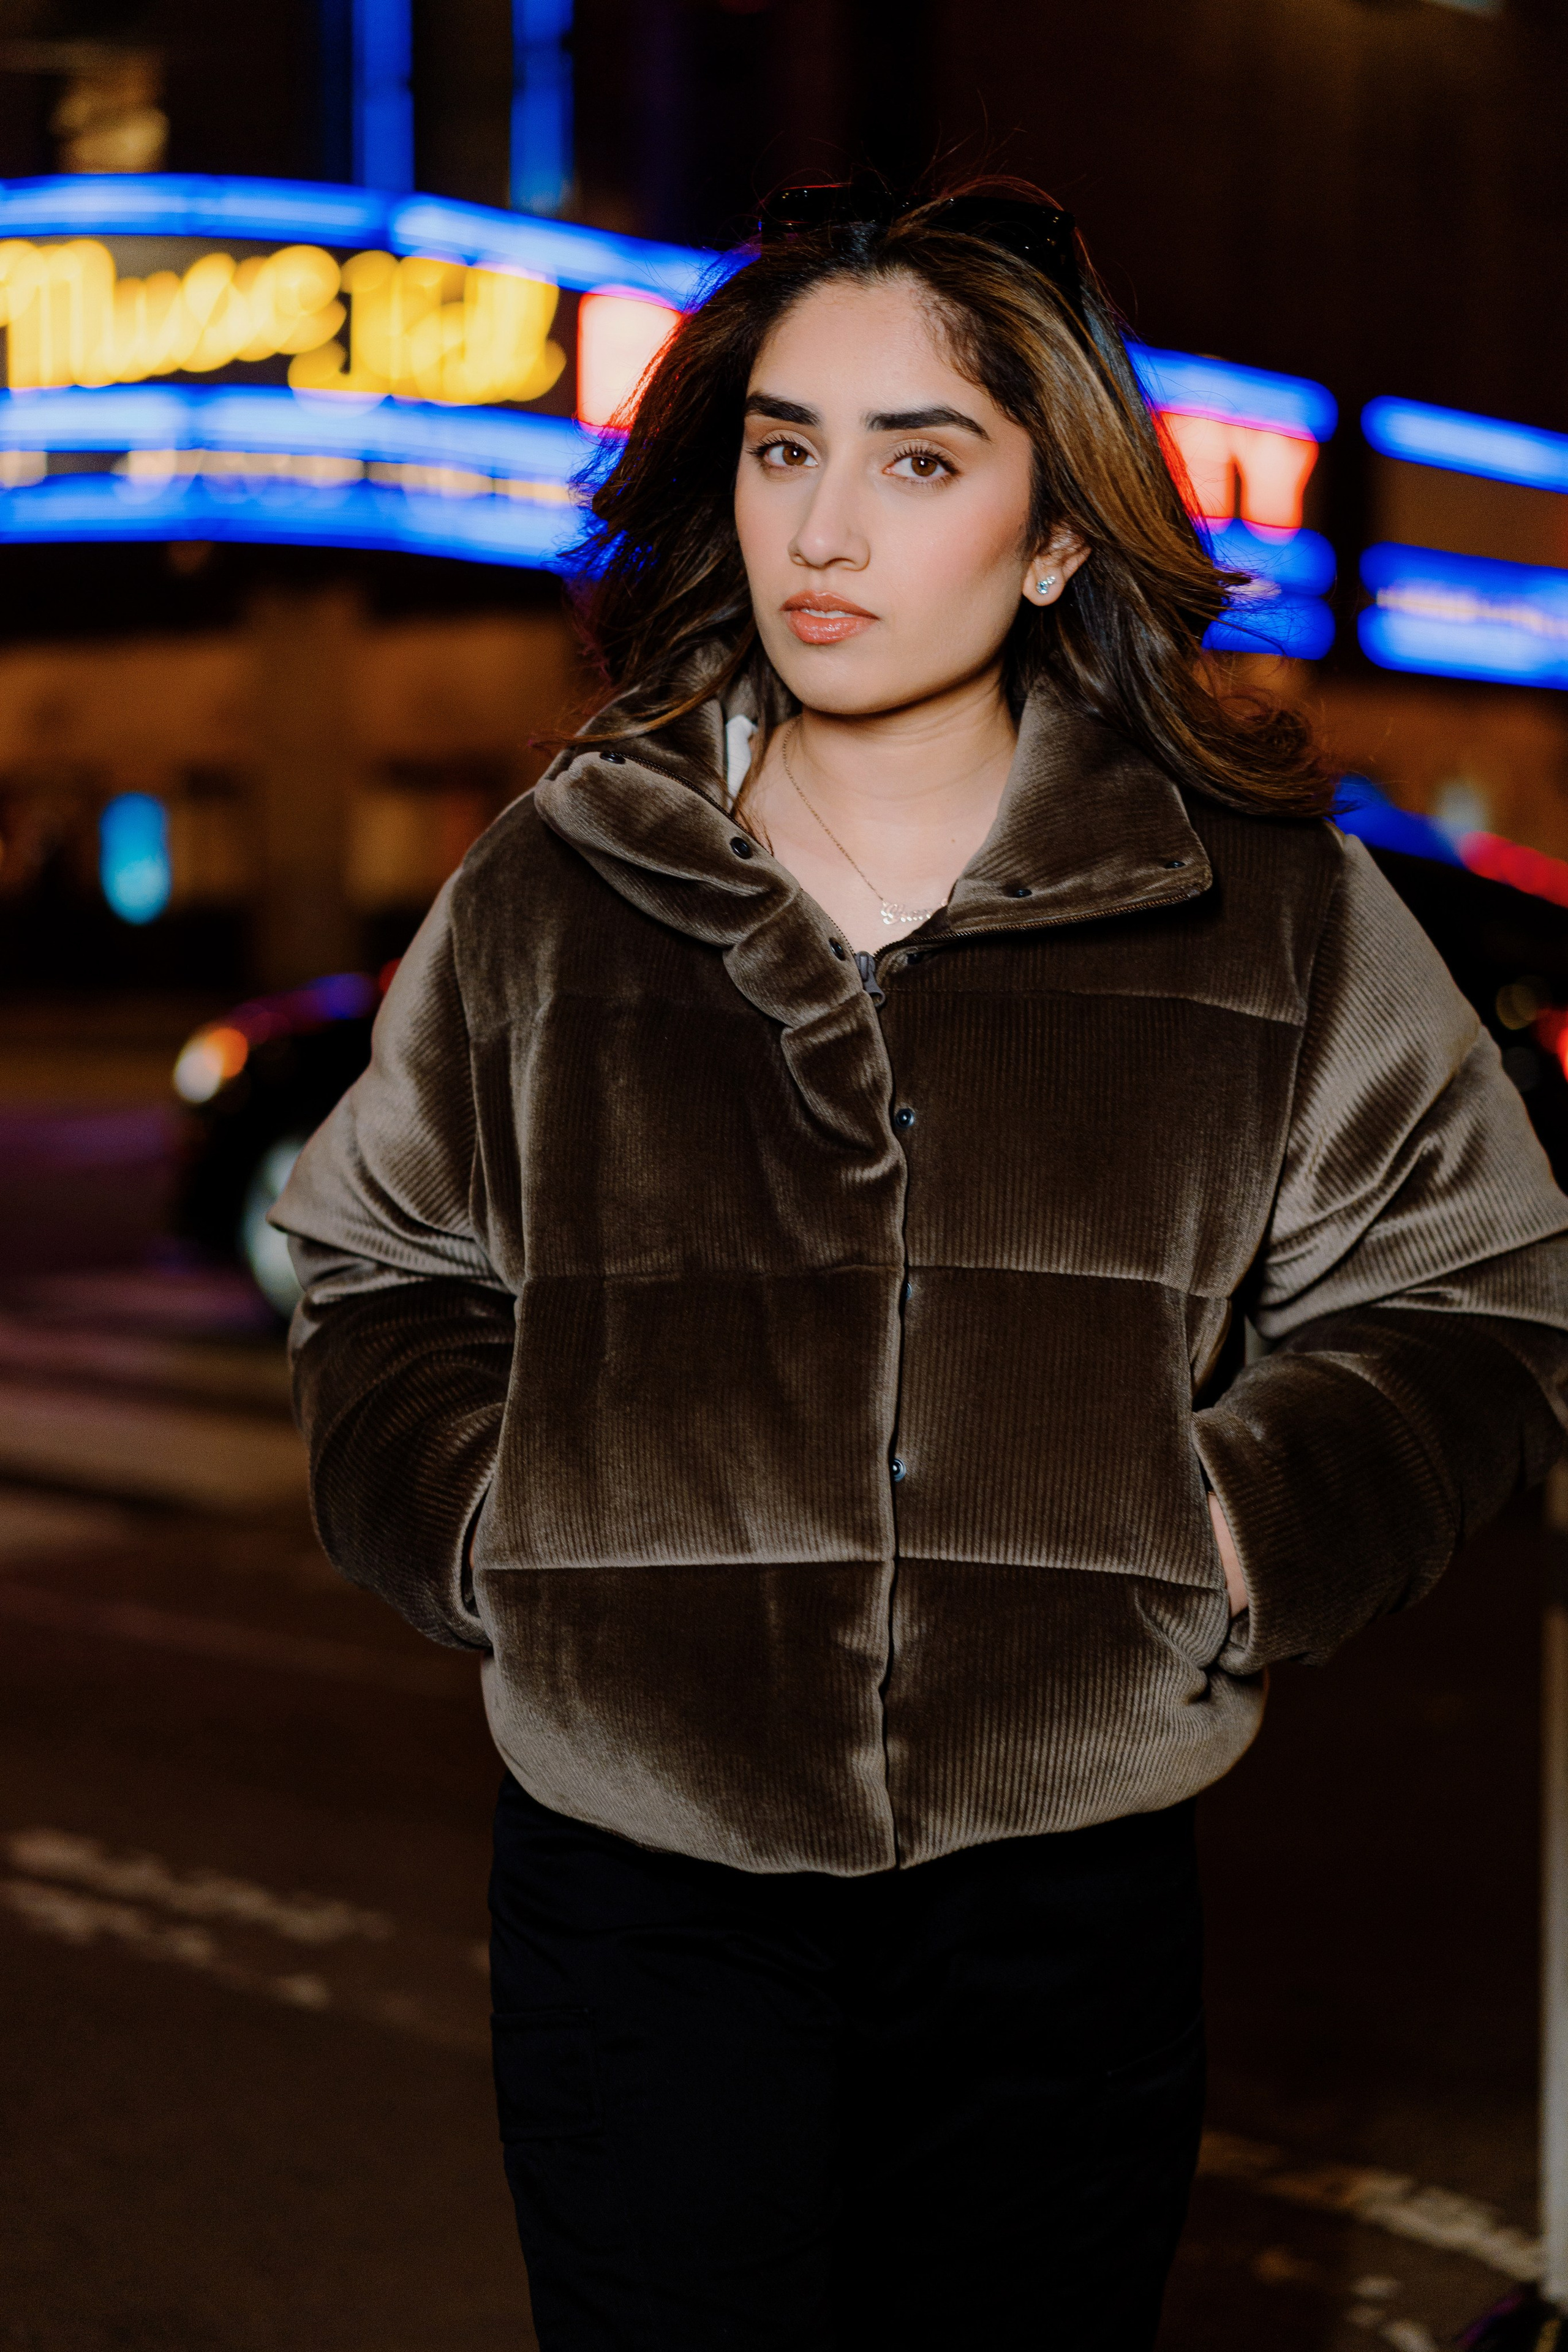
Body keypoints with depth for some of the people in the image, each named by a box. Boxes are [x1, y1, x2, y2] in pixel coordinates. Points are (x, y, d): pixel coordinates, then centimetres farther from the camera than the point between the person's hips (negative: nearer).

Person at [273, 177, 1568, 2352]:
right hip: (635, 1902, 0)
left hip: (1067, 1907, 0)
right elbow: (385, 1280, 15)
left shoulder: (1263, 907, 0)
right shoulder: (549, 896, 4)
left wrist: (1243, 1527, -8)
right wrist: (489, 1518, -2)